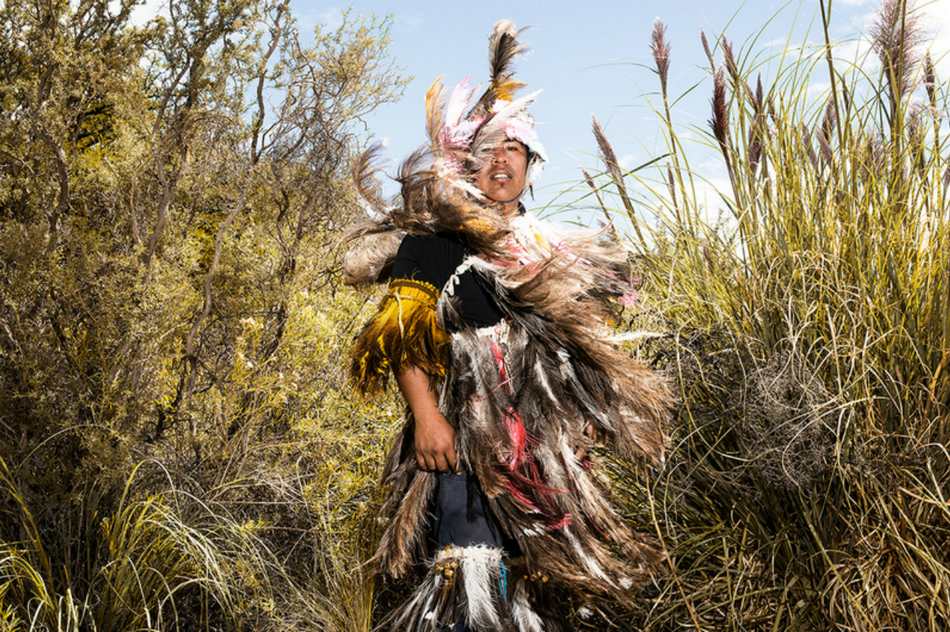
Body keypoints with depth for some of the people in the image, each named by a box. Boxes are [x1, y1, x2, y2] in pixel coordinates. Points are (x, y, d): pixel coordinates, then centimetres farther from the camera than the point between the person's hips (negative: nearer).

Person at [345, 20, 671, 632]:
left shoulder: (547, 251, 18)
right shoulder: (432, 238, -1)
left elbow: (577, 346, 22)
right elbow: (404, 332, -10)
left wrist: (582, 419, 16)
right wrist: (425, 415, -20)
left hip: (544, 438, 7)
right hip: (467, 428, -6)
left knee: (532, 570, 11)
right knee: (472, 570, -14)